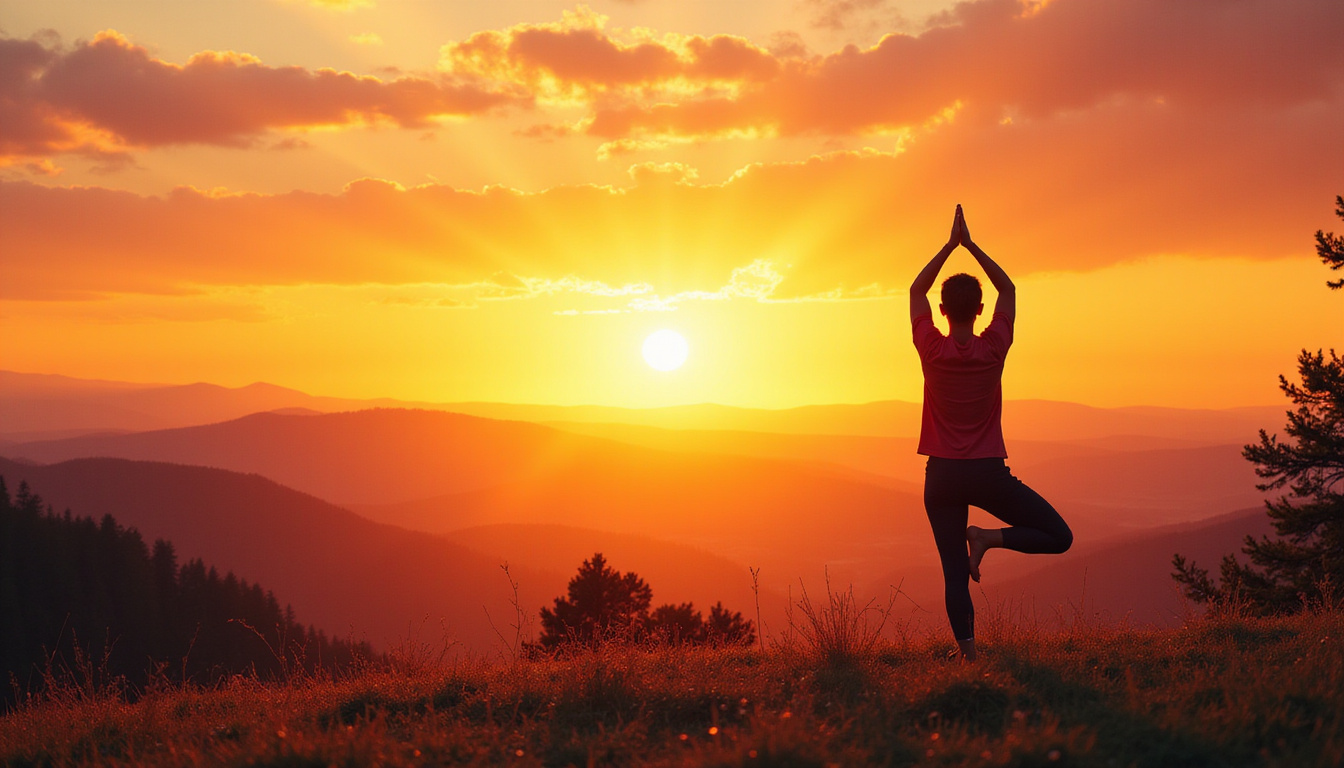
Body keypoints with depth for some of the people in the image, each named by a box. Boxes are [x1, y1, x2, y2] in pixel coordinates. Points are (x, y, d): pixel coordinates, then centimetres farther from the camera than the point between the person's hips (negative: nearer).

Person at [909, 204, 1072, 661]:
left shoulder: (932, 351, -5)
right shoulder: (993, 349, -5)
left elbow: (917, 291, 10)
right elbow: (1008, 289, 10)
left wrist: (951, 244, 10)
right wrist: (971, 245, 9)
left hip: (942, 476, 2)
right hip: (989, 472, -1)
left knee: (955, 574, 3)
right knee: (1059, 537, 9)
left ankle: (968, 653, -10)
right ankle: (989, 537, -12)